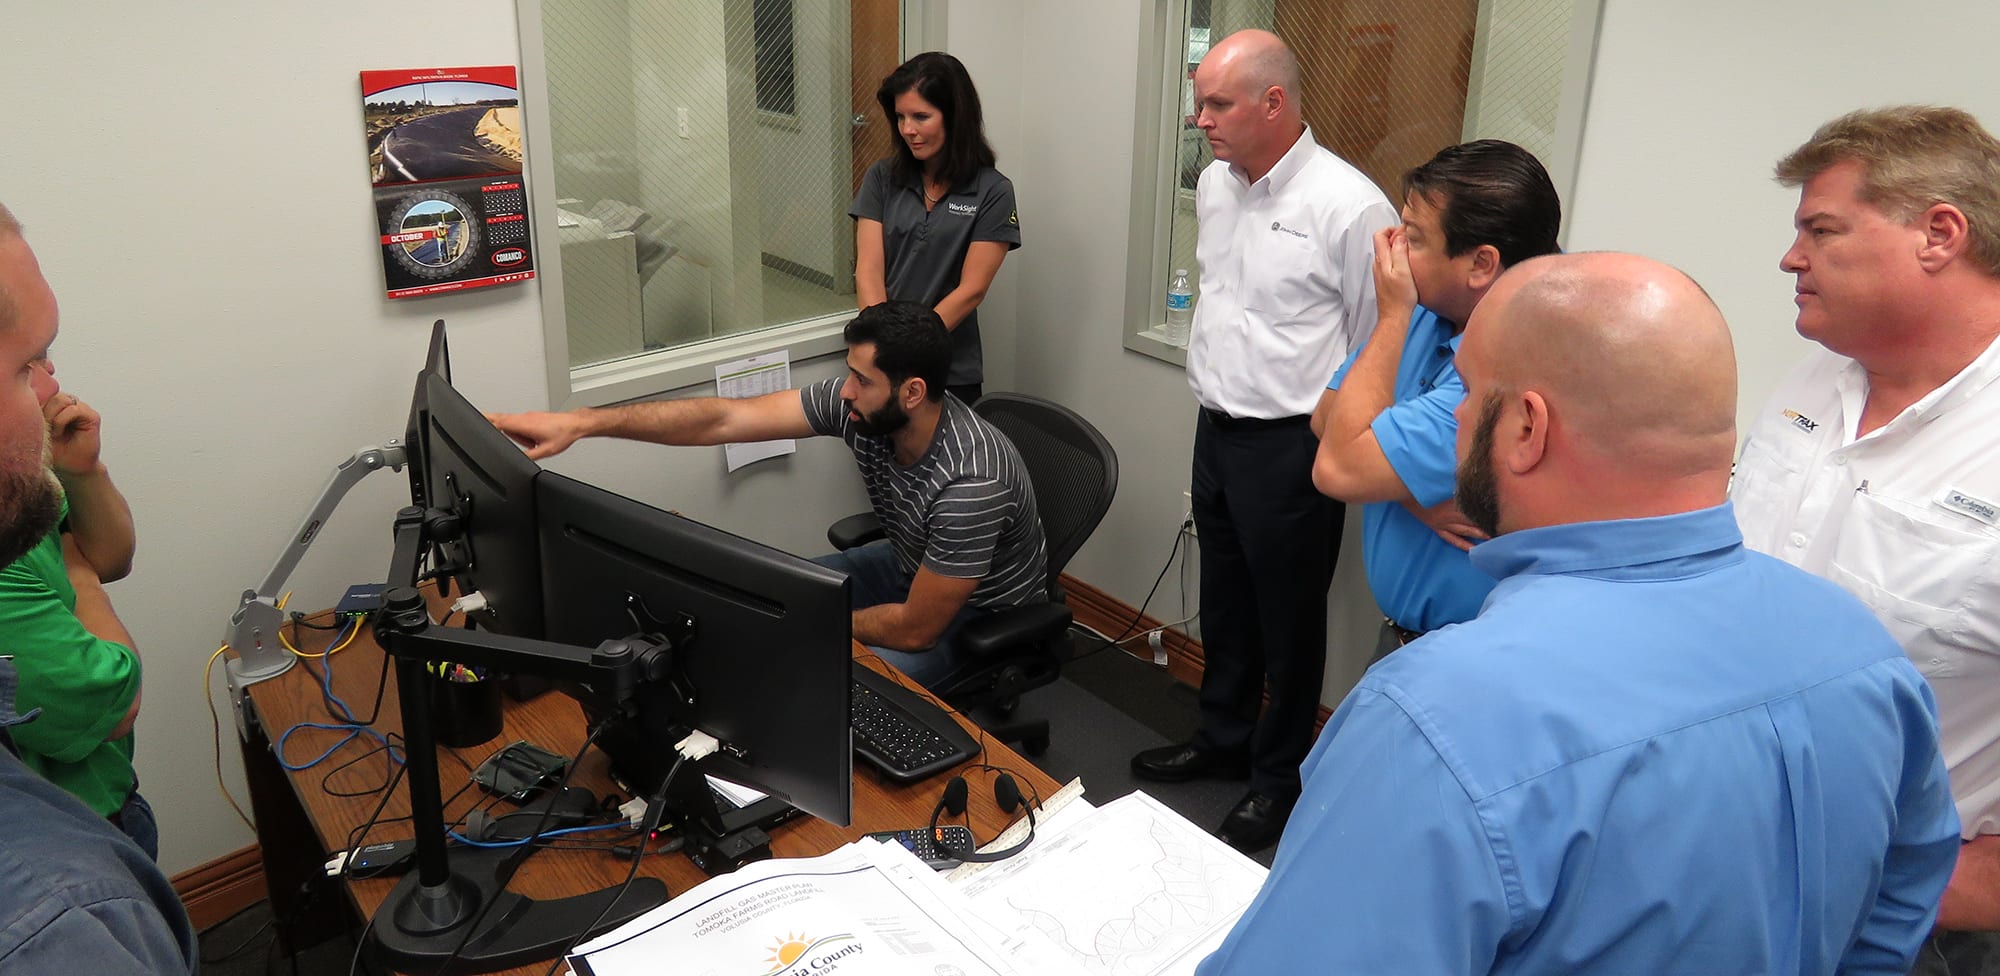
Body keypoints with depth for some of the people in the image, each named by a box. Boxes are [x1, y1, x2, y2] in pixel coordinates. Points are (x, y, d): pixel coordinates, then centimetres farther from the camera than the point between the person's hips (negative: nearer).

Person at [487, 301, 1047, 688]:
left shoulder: (970, 482, -39)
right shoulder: (858, 404, -19)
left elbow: (916, 631, -30)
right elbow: (724, 420, -20)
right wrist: (582, 423, -27)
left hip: (985, 616, -7)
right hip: (911, 567, 7)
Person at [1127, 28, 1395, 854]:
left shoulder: (1348, 208, -20)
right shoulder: (1214, 185, 5)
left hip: (1290, 446, -7)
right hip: (1216, 428, 8)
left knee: (1289, 622, 9)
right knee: (1223, 602, 22)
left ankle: (1278, 779, 27)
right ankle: (1222, 739, 41)